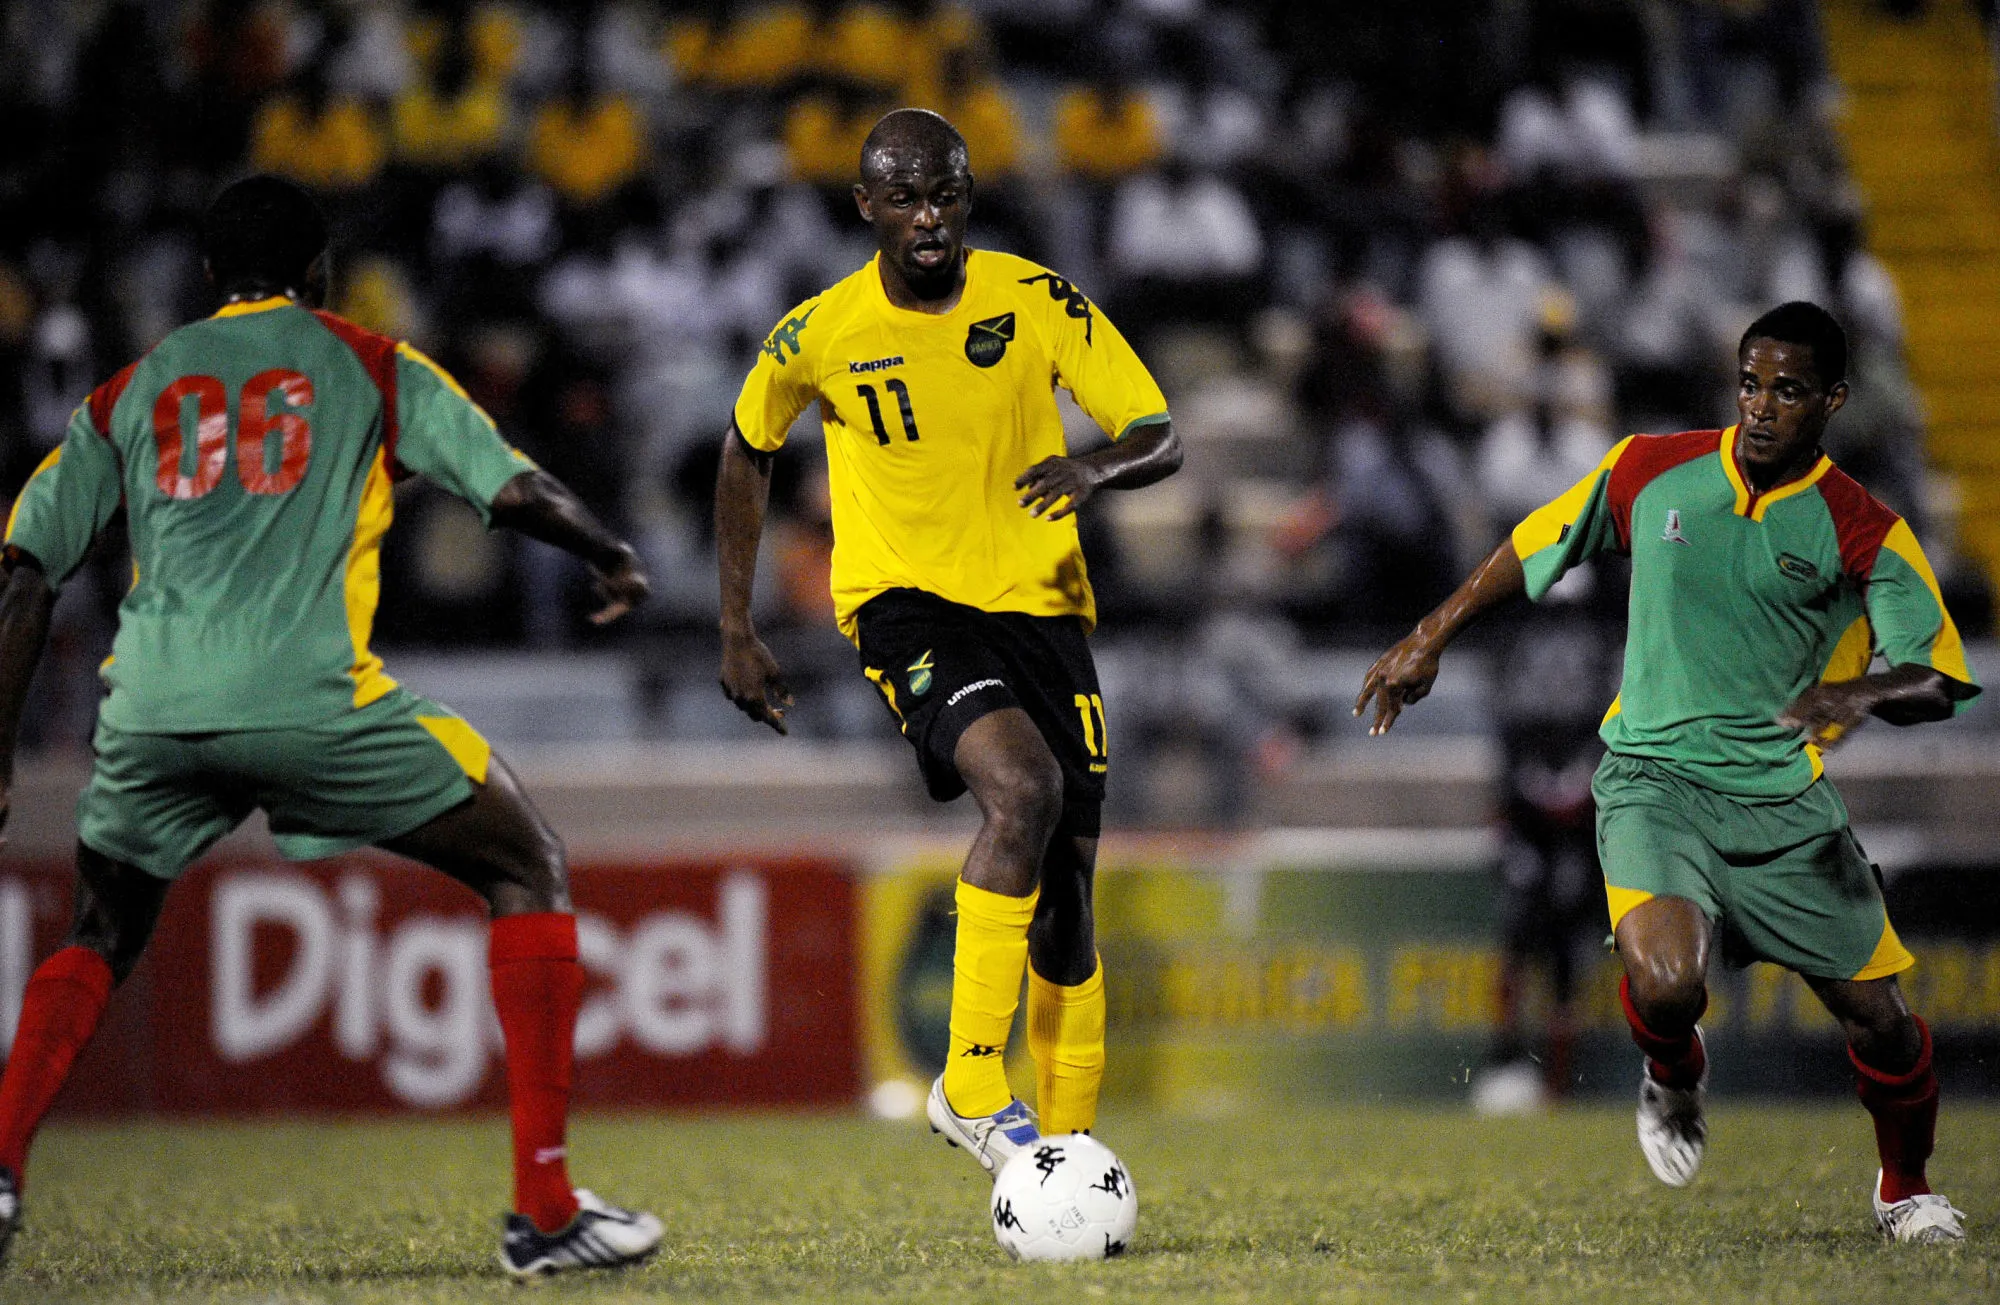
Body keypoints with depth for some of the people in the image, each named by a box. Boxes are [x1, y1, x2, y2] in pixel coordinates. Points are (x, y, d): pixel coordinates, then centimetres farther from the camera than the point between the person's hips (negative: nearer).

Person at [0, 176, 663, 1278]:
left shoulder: (131, 391, 23)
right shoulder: (369, 364, 16)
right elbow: (514, 491, 7)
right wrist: (613, 556, 27)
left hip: (149, 712, 4)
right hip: (312, 699, -3)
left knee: (101, 938, 29)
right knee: (529, 869, 12)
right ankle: (544, 1208, 2)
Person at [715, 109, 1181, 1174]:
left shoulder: (1037, 302, -3)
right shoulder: (821, 335, -5)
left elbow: (1162, 439, -3)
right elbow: (748, 453, 14)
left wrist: (1098, 467, -27)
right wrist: (735, 632, 12)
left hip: (1039, 604, 3)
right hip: (906, 603, -3)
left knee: (1065, 887, 2)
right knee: (1023, 788, -31)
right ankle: (972, 1082, -24)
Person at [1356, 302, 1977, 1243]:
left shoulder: (1863, 532, -4)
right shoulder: (1653, 470, 1)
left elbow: (1939, 681, -7)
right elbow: (1538, 546, 17)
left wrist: (1864, 693, -28)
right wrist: (1432, 638, 17)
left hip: (1784, 800, 1)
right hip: (1653, 777, -1)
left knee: (1876, 1016, 0)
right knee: (1665, 983, -27)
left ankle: (1906, 1191, 31)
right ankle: (1673, 1078, 11)